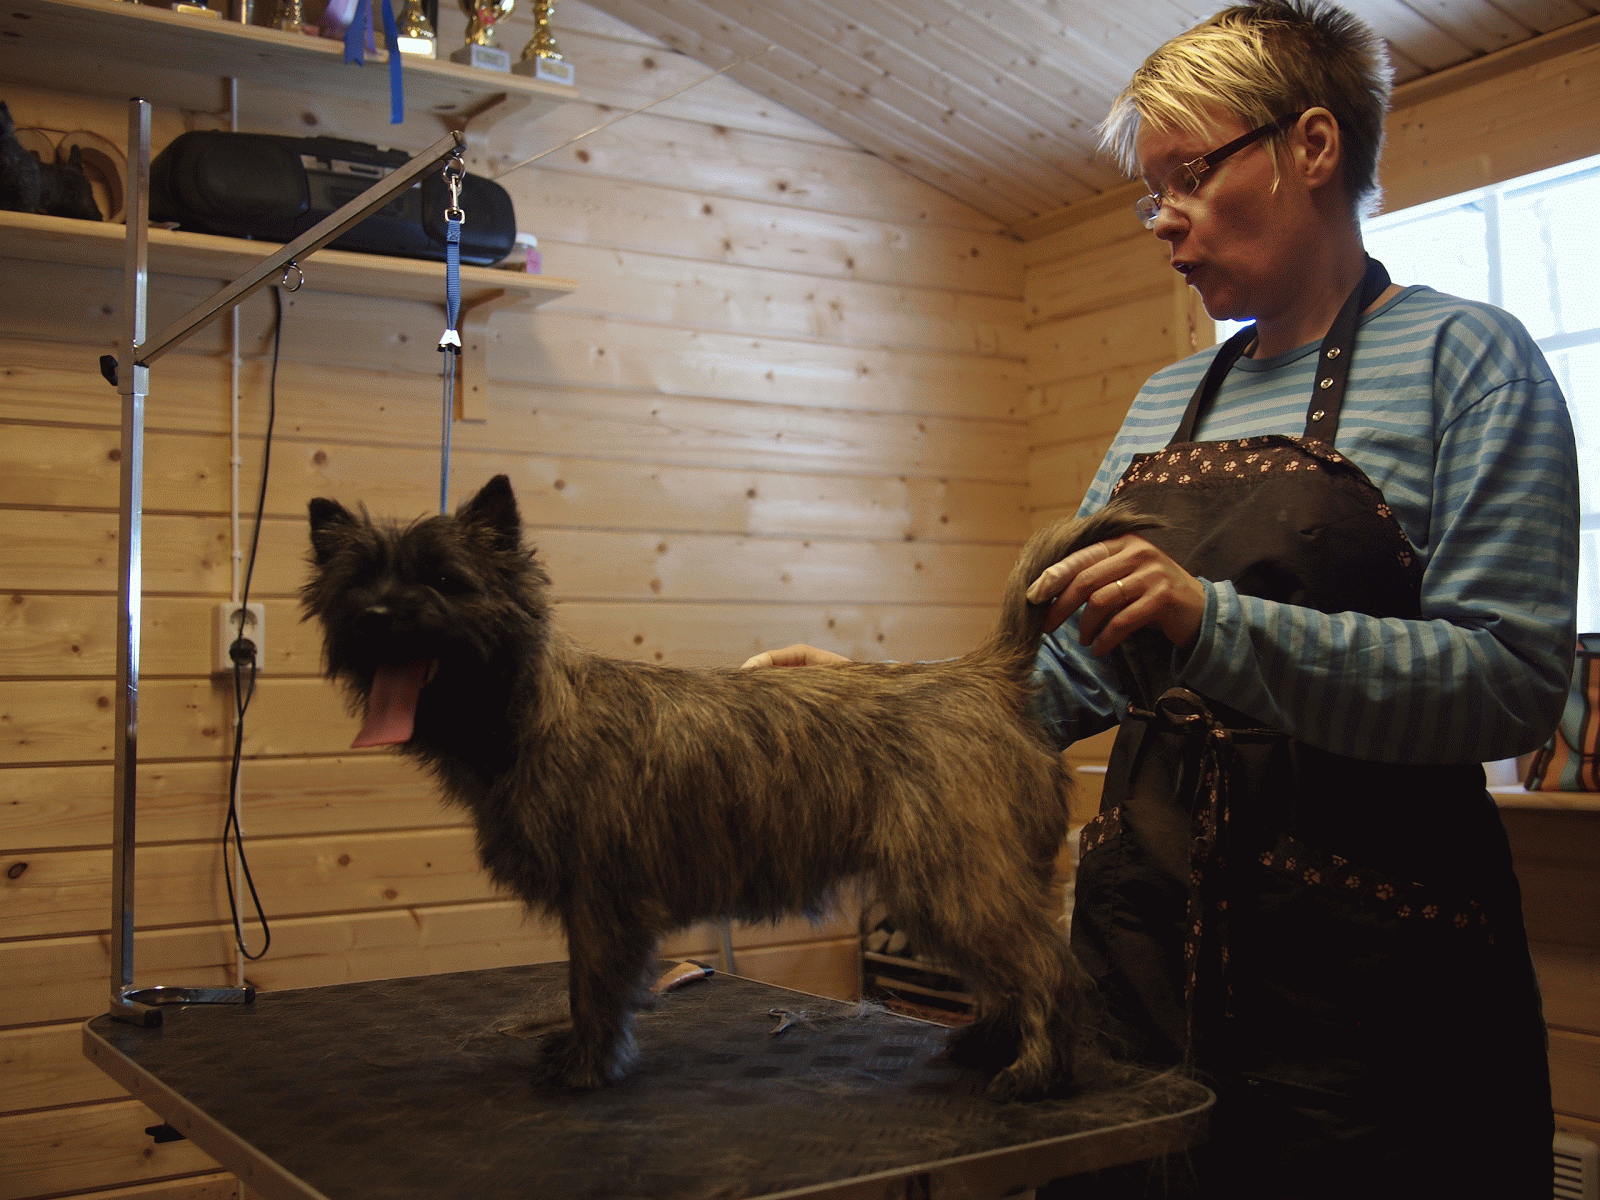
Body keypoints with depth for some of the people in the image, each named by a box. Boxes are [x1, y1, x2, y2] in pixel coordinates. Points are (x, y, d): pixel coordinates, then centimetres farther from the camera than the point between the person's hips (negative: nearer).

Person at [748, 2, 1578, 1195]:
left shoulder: (1463, 357, -6)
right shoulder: (1166, 401, 12)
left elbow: (1511, 680, -17)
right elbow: (1074, 673, 12)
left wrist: (1214, 625, -28)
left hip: (1362, 964, -6)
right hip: (1144, 927, 6)